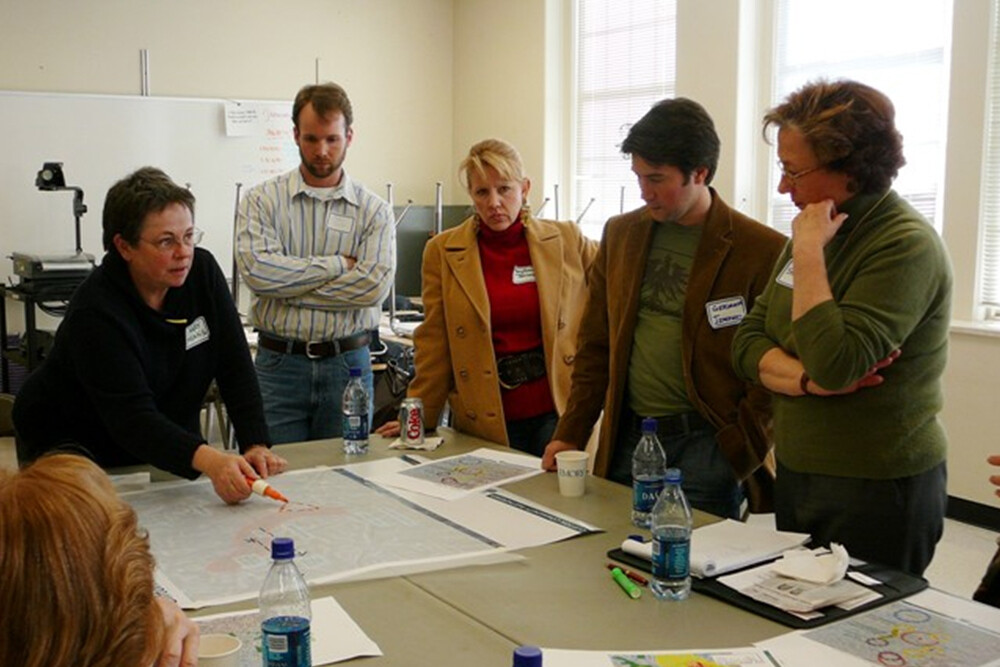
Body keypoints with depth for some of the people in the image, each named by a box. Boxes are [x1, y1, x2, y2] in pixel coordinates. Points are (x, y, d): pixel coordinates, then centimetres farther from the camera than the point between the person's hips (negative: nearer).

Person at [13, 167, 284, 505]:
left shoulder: (202, 271, -9)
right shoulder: (96, 311, -26)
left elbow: (236, 368, -8)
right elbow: (131, 417, -35)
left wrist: (256, 446, -21)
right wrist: (208, 460, -51)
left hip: (169, 444, 4)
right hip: (75, 448, -4)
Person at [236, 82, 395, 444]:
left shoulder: (374, 211, 2)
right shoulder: (262, 200, 2)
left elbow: (373, 285, -13)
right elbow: (257, 269, -14)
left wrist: (288, 286, -11)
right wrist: (337, 265, -10)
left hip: (348, 364, 1)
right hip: (278, 363, 0)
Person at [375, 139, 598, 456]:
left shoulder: (566, 240, 2)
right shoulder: (443, 251, 2)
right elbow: (434, 342, 3)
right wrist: (419, 418, 1)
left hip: (558, 409, 0)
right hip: (487, 418, 0)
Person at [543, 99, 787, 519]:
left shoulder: (761, 250, -7)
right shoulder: (620, 234, 9)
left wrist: (743, 449, -13)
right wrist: (571, 434, 8)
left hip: (707, 442, -4)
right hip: (627, 437, 5)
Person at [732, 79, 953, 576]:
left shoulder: (905, 246, -18)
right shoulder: (815, 233, 8)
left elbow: (835, 364, -29)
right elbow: (747, 343, 4)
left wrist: (809, 253, -23)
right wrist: (808, 379, -16)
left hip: (878, 493, -8)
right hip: (797, 475, 8)